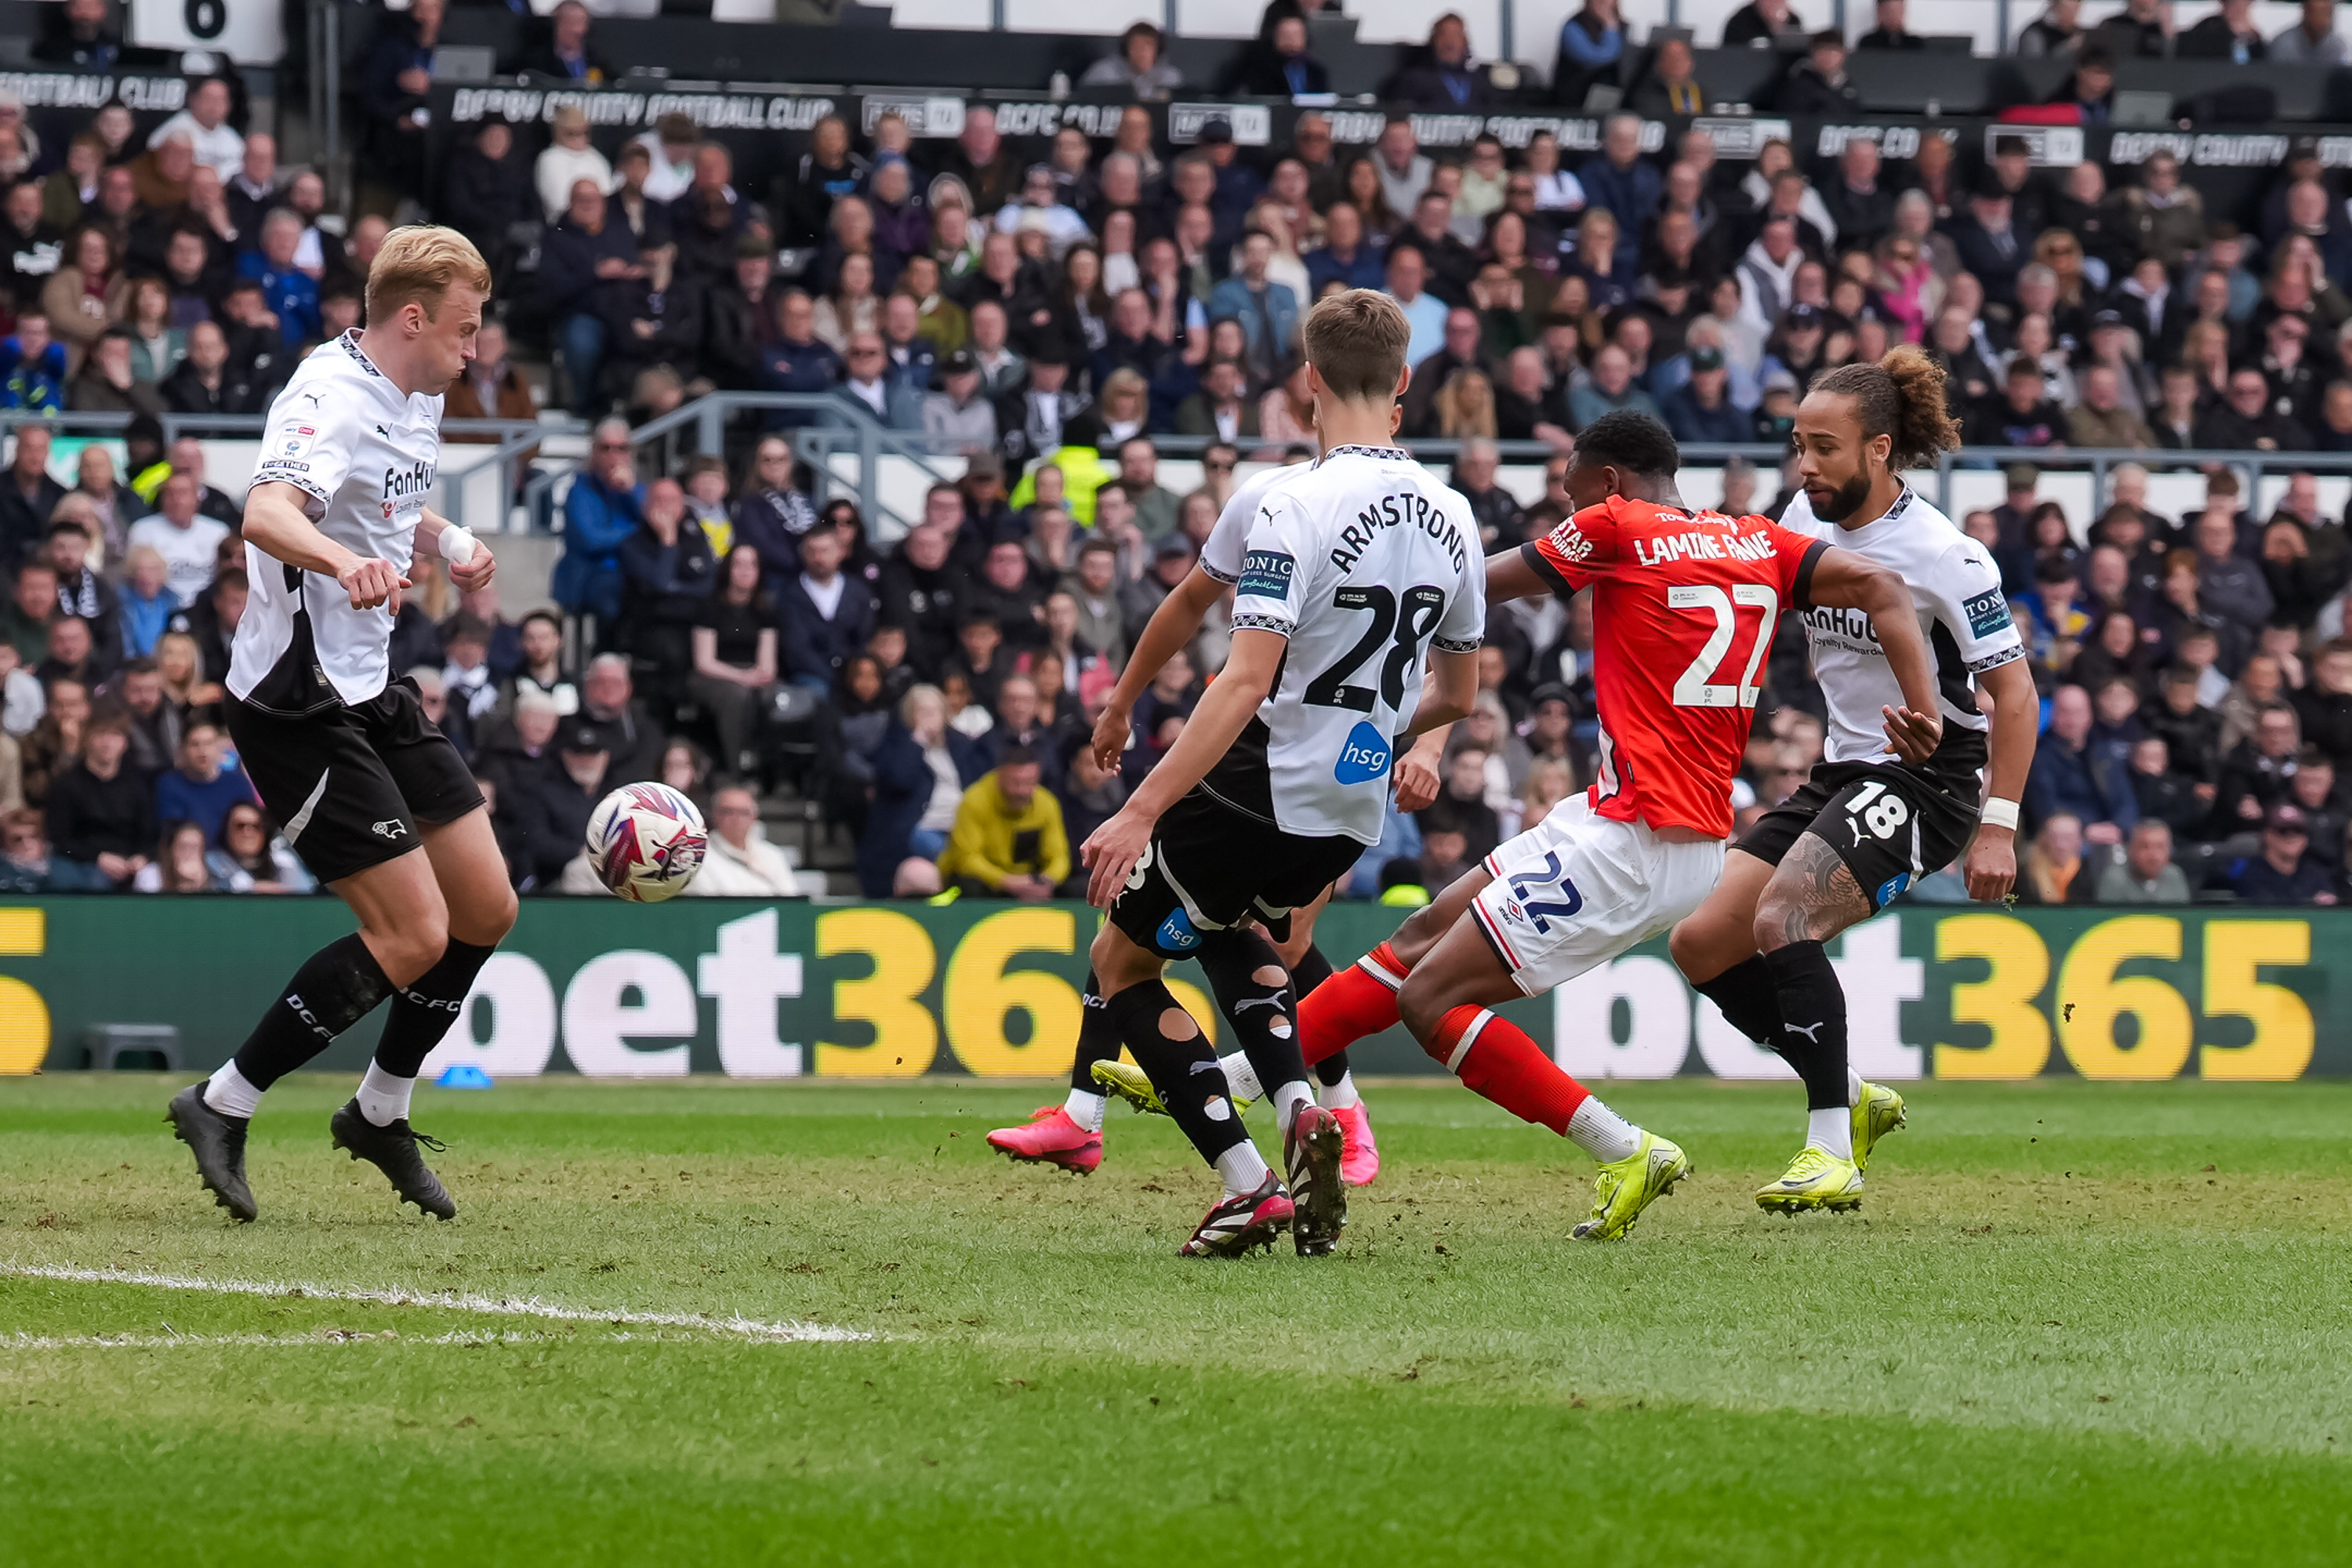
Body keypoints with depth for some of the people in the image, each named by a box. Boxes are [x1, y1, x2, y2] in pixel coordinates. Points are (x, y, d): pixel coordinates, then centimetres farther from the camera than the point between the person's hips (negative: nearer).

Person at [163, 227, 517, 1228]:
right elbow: (267, 512, -39)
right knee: (413, 936, -13)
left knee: (485, 909, 9)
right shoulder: (335, 397, -20)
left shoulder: (417, 399, 10)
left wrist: (446, 544, 12)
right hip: (298, 704, -10)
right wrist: (345, 560, -59)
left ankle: (380, 1111, 27)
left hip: (371, 691, 10)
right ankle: (223, 1106, -1)